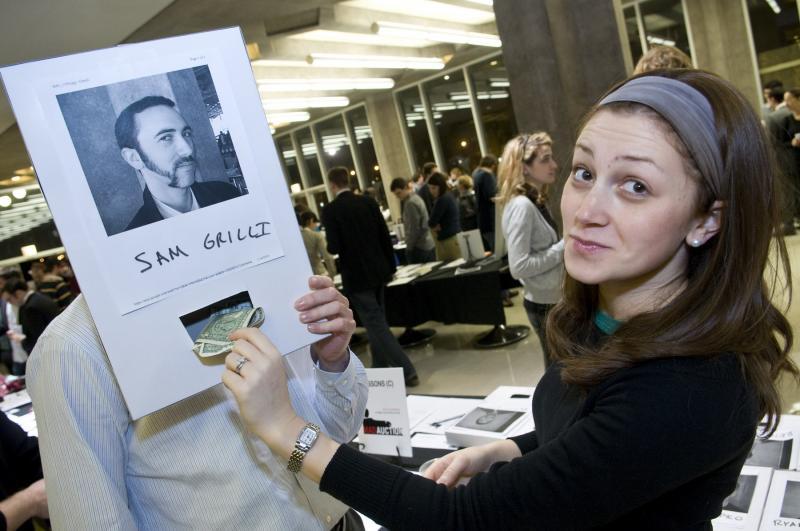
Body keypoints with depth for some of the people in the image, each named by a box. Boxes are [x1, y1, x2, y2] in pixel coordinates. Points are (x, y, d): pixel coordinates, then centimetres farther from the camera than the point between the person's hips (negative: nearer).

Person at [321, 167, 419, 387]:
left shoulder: (330, 210, -12)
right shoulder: (368, 202, 3)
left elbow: (334, 247, -18)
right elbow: (385, 236, 3)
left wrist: (329, 247, 6)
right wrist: (391, 266, 12)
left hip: (356, 277, -6)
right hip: (378, 270, 6)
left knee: (376, 326, 0)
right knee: (377, 322, 19)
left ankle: (407, 372, -2)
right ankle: (380, 369, 29)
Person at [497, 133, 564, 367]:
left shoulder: (537, 201, 7)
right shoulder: (521, 206, -20)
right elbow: (519, 267, -26)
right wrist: (564, 247, -20)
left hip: (554, 300, 9)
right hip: (545, 304, -9)